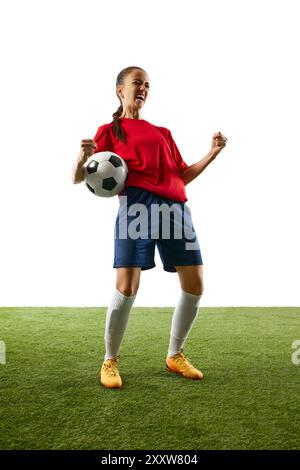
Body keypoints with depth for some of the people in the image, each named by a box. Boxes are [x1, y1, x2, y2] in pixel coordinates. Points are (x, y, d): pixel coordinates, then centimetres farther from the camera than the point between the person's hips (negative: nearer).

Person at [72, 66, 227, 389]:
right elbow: (77, 179, 8)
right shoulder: (109, 131, 15)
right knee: (127, 286, -14)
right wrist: (82, 157, -15)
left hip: (176, 206, 5)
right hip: (137, 203, -5)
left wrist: (213, 153, 15)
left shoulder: (163, 133, 29)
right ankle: (110, 361, 7)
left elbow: (183, 176, 26)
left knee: (195, 284, 0)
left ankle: (175, 355, 19)